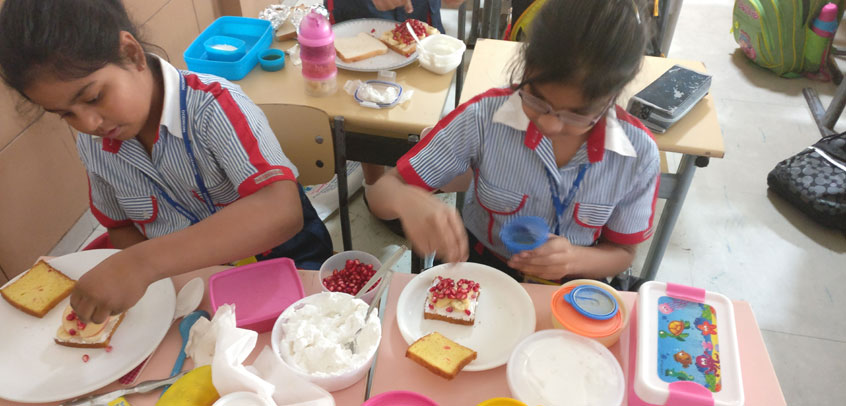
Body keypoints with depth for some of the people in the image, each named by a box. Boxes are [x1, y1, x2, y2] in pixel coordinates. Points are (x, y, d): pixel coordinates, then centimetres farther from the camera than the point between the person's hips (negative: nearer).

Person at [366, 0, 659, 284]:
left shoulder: (639, 154, -15)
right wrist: (408, 201, -36)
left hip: (569, 290, 1)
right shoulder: (482, 118, -20)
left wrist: (575, 259, -21)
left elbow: (621, 253, 0)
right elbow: (382, 192, -14)